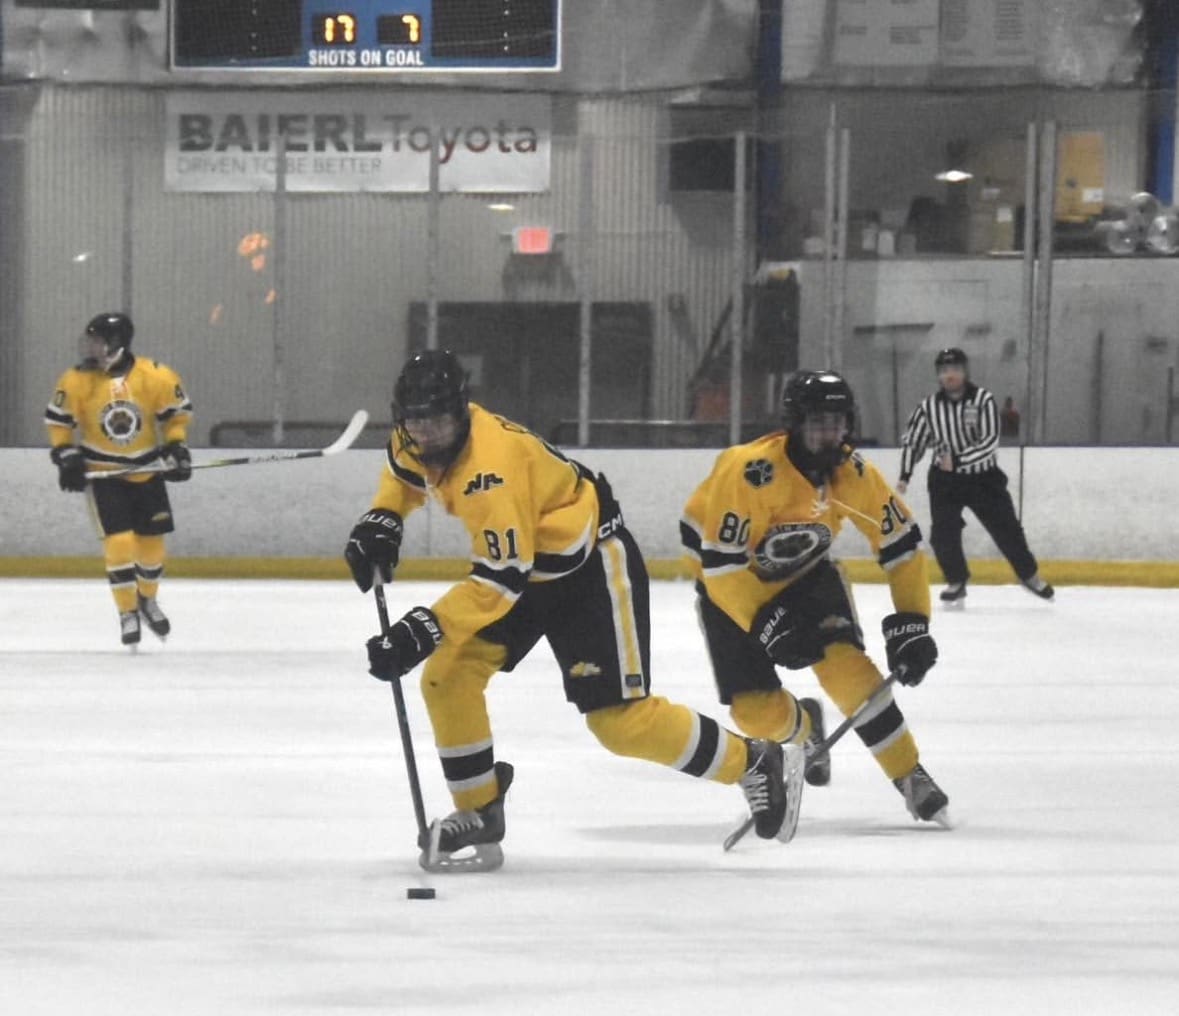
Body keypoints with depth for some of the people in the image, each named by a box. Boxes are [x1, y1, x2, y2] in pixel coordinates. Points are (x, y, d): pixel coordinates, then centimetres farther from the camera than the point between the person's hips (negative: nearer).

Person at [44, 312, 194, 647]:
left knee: (152, 541, 9)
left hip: (147, 471, 2)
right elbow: (58, 419, -1)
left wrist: (176, 447, -7)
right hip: (102, 474, -2)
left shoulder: (157, 377, -14)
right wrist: (66, 455, -9)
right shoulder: (77, 381, -13)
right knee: (119, 541, -13)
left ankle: (147, 600, 34)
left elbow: (177, 412, 1)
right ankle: (128, 613, 1)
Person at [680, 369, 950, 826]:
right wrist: (766, 623, -34)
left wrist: (911, 623, -11)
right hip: (731, 585, -3)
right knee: (755, 711, -10)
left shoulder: (855, 473, -17)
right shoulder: (750, 471, -34)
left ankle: (911, 778, -12)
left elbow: (901, 544, -6)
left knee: (846, 665, -22)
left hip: (805, 574, 3)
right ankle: (803, 727, 28)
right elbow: (722, 565, -30)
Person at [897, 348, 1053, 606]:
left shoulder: (983, 400, -14)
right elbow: (912, 440, 5)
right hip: (946, 478, 1)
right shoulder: (930, 406, -6)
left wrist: (958, 459, -29)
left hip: (983, 476, -1)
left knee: (1006, 529, 5)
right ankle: (957, 582, 6)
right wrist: (905, 475, -3)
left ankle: (1029, 575, 24)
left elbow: (989, 442, -21)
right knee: (943, 532, -13)